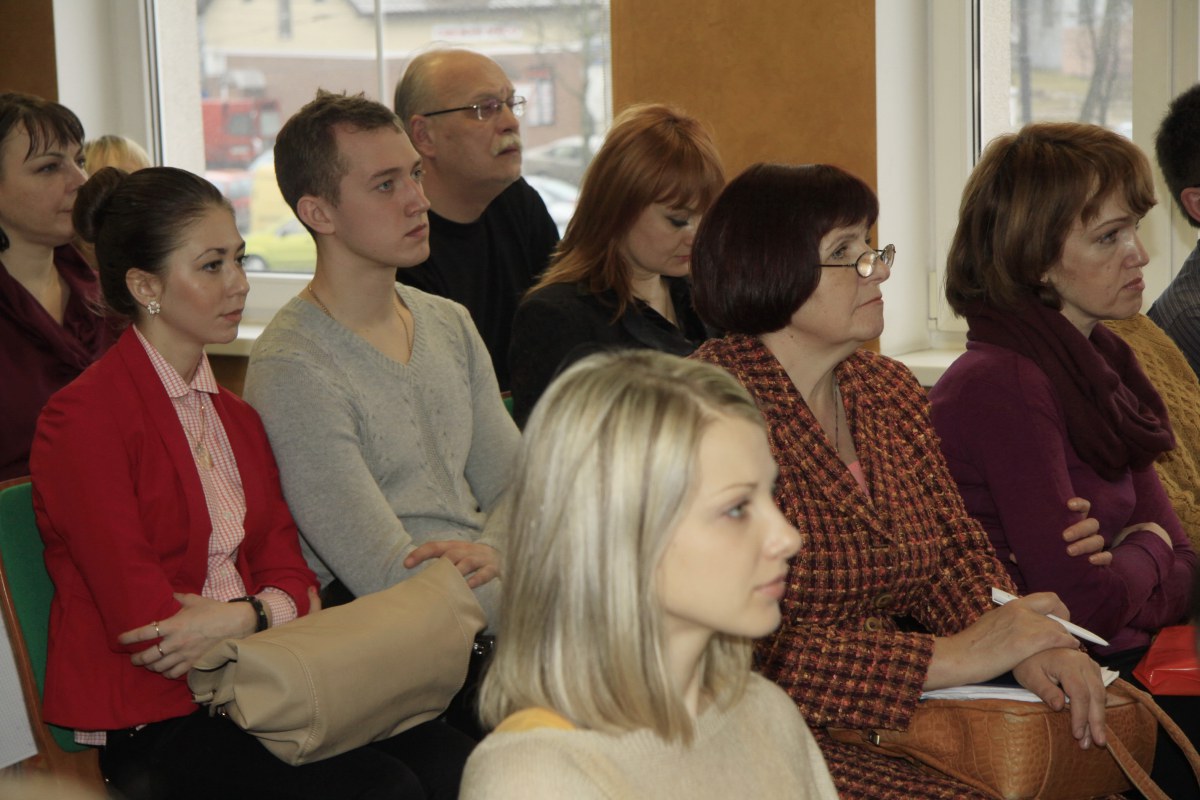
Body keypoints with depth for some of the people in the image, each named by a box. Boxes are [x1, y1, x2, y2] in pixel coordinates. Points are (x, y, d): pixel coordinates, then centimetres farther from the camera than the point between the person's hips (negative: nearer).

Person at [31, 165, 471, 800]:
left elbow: (286, 570, 9)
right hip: (150, 726, -7)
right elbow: (142, 621, -12)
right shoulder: (83, 419, -7)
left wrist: (242, 618, -12)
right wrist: (266, 616, -6)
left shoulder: (235, 416, 18)